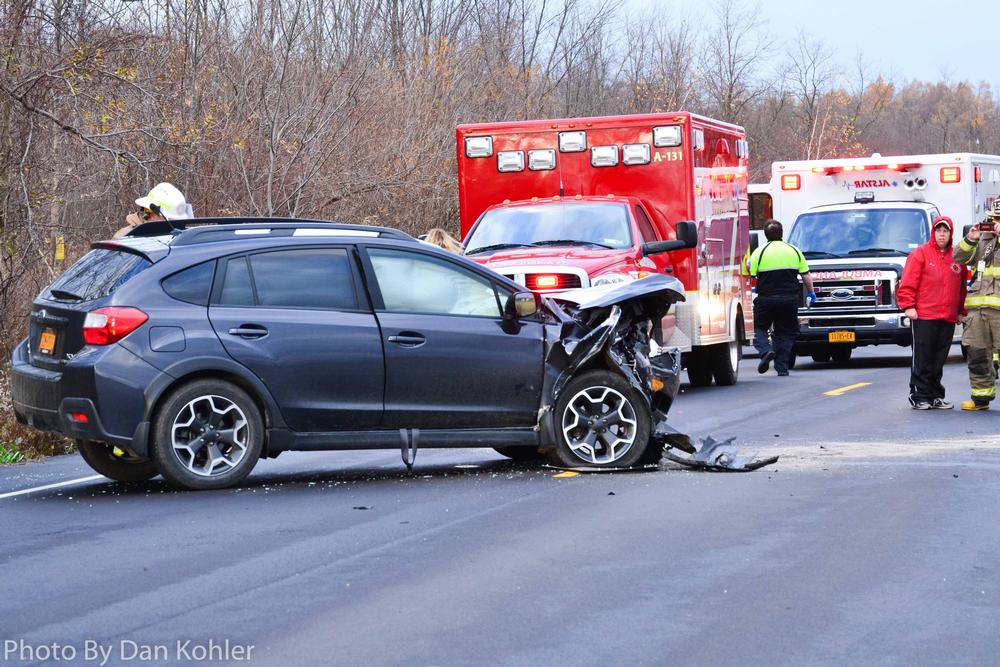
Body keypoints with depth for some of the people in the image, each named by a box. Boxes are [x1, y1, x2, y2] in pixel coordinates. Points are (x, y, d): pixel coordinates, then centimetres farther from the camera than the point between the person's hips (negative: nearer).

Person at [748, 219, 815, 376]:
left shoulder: (759, 252, -2)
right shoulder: (794, 251, 9)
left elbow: (750, 277, -6)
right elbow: (806, 276, 11)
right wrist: (811, 293, 25)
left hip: (766, 299, -3)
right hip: (790, 299, 3)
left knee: (758, 328, 11)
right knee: (785, 333, 11)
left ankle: (766, 351, -16)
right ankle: (782, 366, 6)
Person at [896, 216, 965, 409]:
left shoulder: (957, 257, 12)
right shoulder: (920, 254, -2)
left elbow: (962, 286, 19)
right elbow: (907, 283, -5)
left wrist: (961, 311, 14)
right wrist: (908, 306, -12)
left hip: (948, 318, 5)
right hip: (923, 316, -5)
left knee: (939, 360, 10)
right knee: (922, 359, -3)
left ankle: (935, 396, 16)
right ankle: (918, 397, 0)